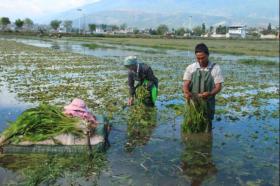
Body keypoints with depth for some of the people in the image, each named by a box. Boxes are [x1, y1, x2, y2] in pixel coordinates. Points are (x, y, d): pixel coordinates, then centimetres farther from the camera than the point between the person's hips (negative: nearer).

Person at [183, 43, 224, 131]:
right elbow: (185, 85, -4)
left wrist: (210, 93, -27)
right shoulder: (190, 68, 1)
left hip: (208, 103, -1)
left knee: (206, 126, 8)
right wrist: (186, 92, -28)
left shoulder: (215, 68, -3)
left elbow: (218, 87, -5)